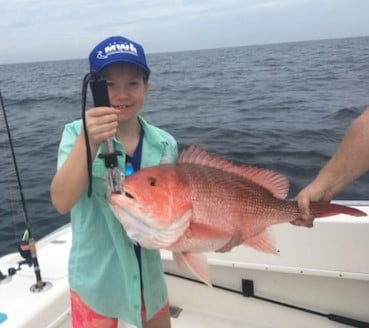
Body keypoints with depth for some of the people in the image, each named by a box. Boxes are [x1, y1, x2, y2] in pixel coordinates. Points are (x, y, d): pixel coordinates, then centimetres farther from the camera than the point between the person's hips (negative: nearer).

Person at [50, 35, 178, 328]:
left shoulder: (164, 143, -6)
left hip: (149, 280, 4)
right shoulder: (77, 134, -14)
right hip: (96, 284, -3)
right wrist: (89, 141, -41)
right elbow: (61, 202, -28)